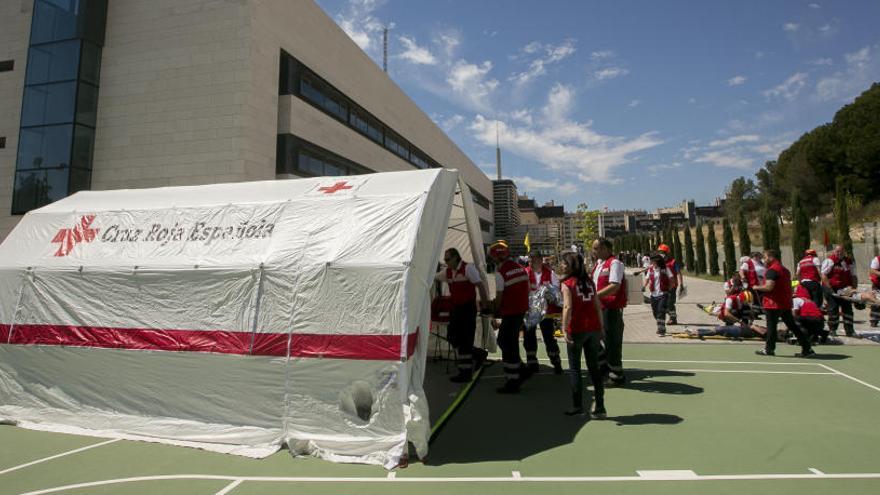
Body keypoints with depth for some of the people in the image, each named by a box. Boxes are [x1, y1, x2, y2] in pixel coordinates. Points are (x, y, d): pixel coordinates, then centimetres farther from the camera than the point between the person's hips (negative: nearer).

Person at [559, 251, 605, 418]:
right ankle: (599, 407, 13)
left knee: (574, 368, 8)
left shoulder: (567, 284, -7)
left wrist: (565, 329, -20)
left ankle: (577, 406, 12)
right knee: (594, 368, 11)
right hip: (593, 329, 5)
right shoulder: (589, 281, 9)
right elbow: (598, 306, 9)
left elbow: (568, 307, -19)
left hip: (577, 330, -5)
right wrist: (600, 328, 13)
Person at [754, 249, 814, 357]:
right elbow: (789, 287, 23)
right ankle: (807, 348, 12)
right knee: (792, 326, 12)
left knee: (771, 326, 1)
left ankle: (769, 349, 8)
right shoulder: (785, 269, 17)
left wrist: (757, 287, -8)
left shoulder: (771, 270, -15)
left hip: (774, 304, -9)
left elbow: (769, 287, -23)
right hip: (786, 304, 9)